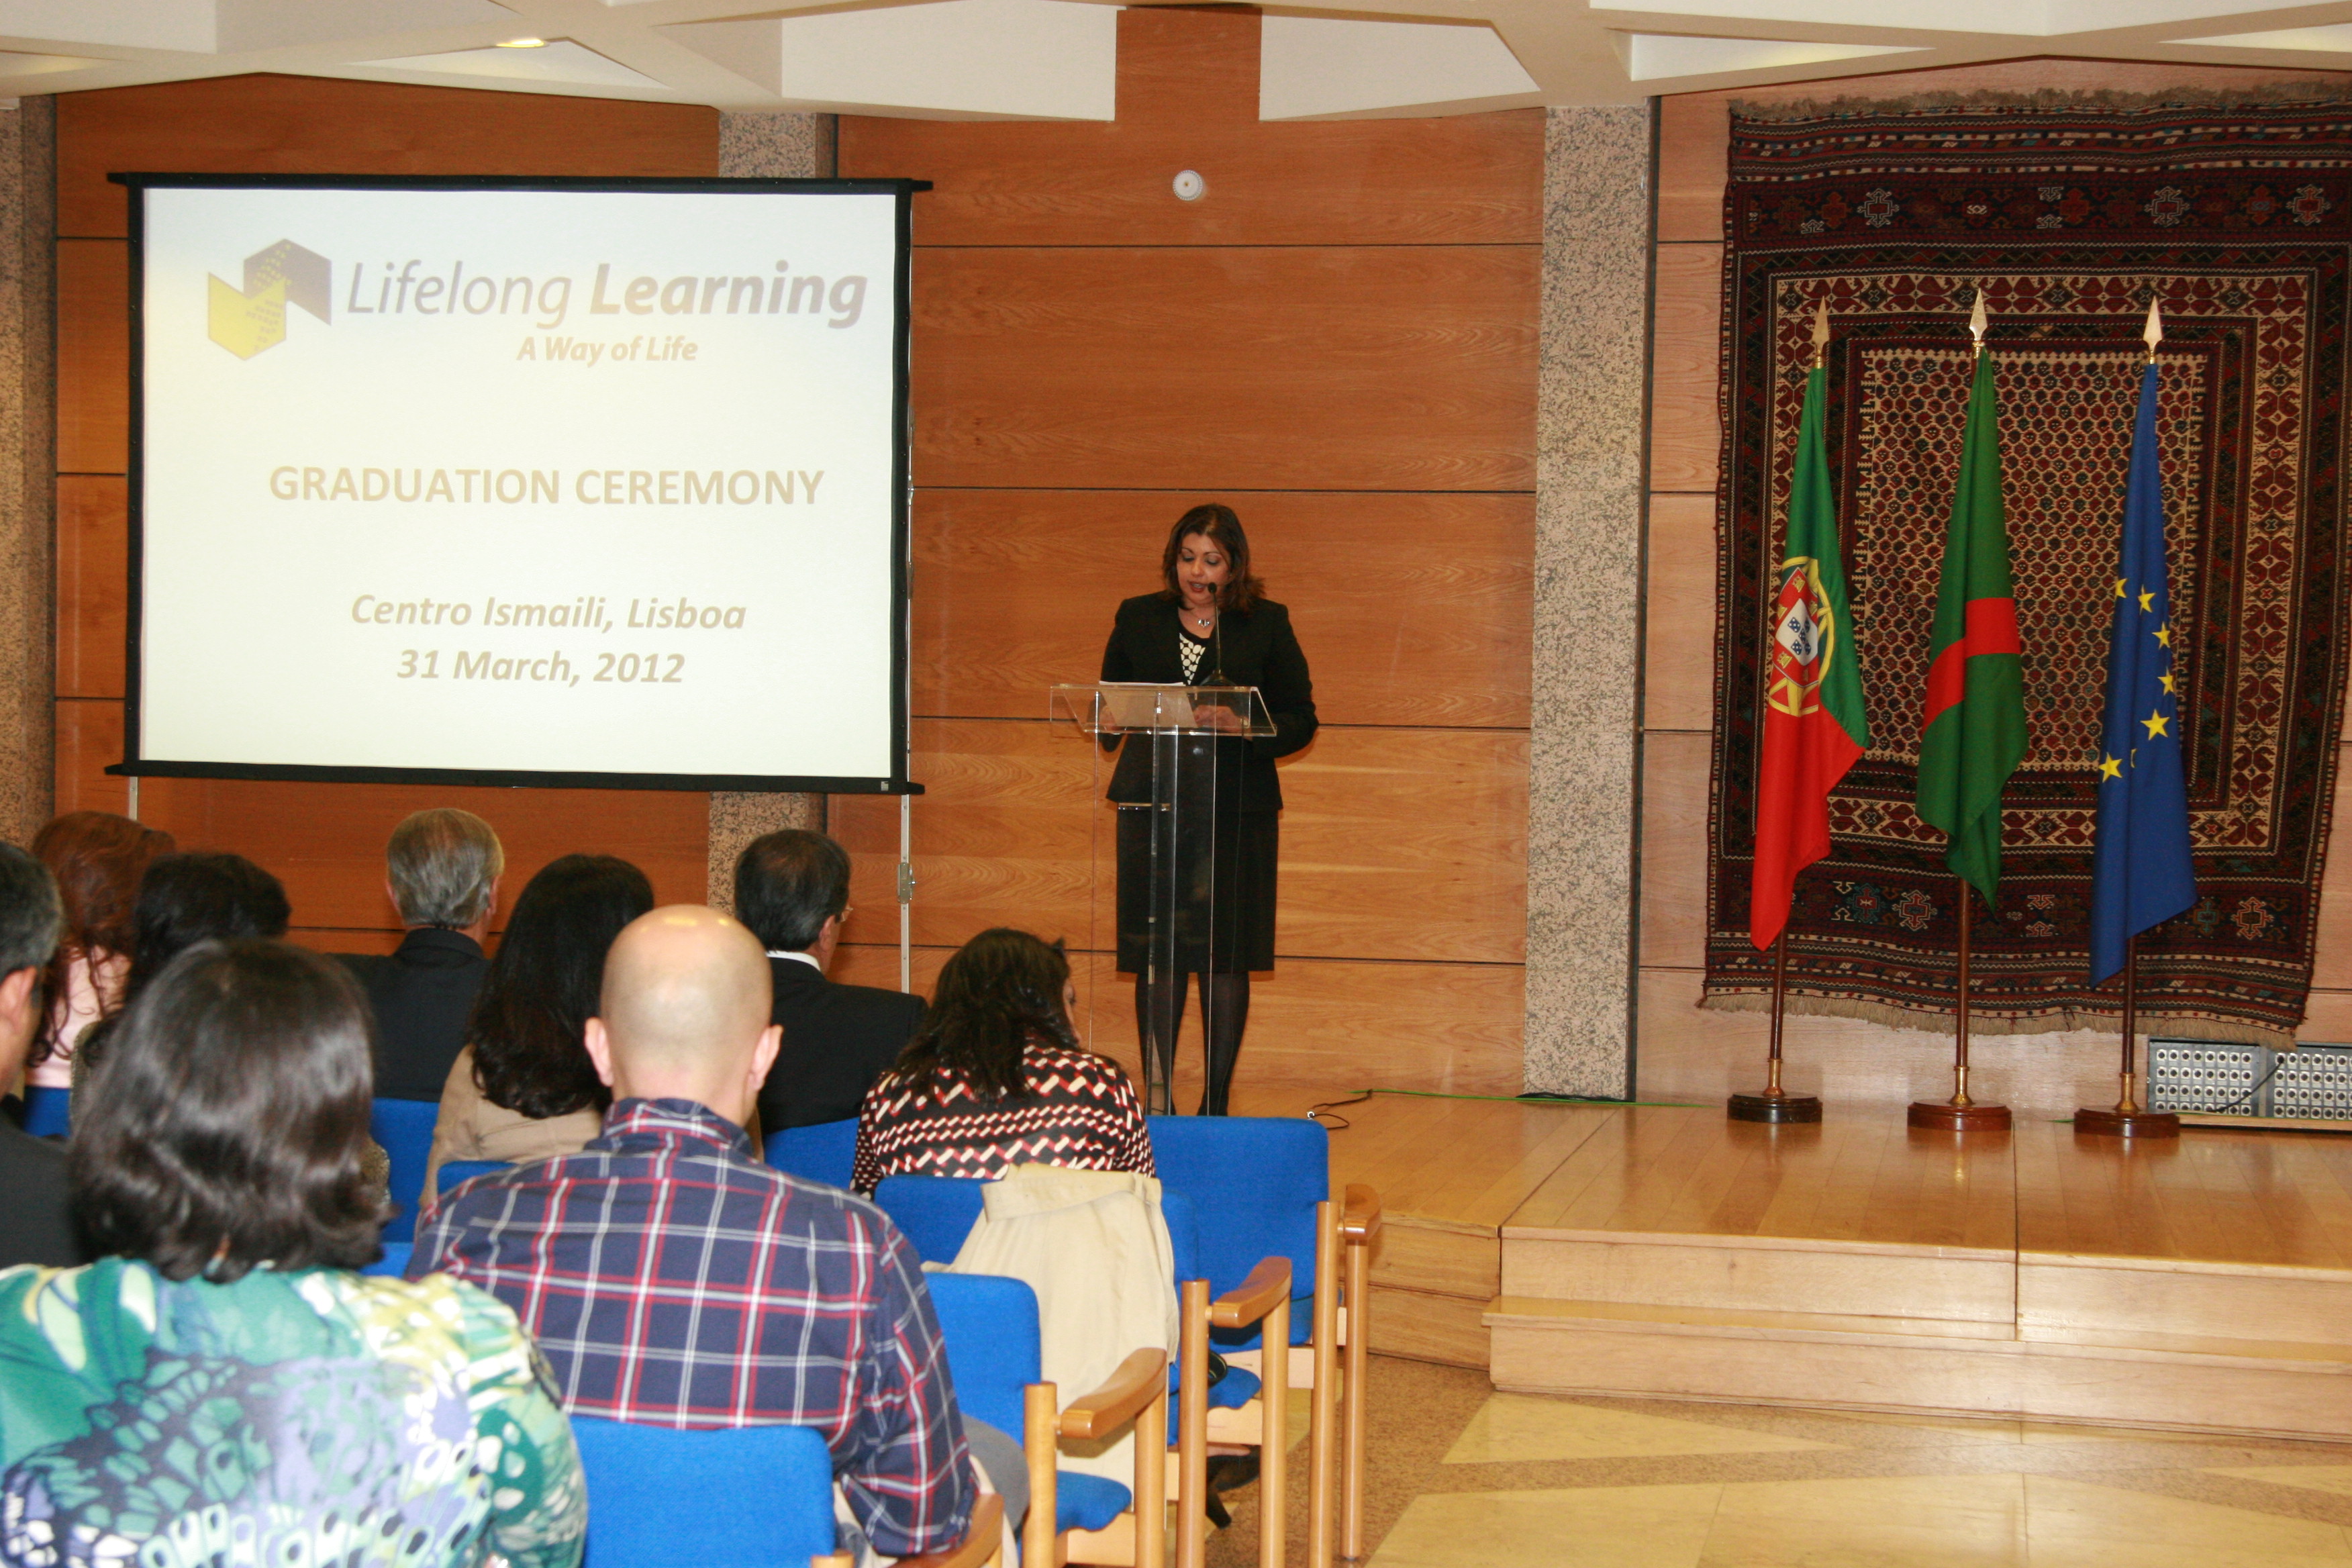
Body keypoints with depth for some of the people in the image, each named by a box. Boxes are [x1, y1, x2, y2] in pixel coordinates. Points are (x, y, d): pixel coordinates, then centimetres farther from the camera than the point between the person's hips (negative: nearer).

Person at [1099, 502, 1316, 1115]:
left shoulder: (1267, 625, 5)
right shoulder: (1138, 619, 11)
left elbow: (1300, 720, 3)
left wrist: (1240, 727, -14)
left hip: (1236, 806, -1)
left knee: (1225, 955, 1)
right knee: (1155, 953, 0)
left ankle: (1216, 1100, 9)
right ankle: (1155, 1094, 7)